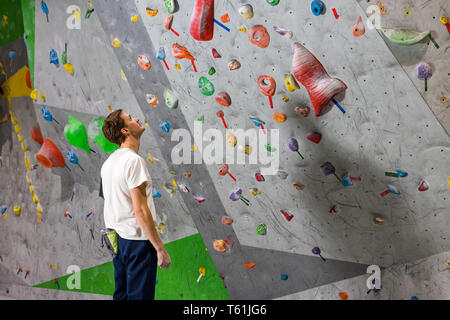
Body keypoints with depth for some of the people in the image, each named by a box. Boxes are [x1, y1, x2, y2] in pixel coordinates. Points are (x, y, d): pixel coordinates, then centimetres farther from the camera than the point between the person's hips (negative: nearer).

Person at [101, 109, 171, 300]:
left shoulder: (108, 162, 11)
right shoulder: (133, 160, -18)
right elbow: (140, 210, -23)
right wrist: (160, 248, -19)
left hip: (116, 238, 9)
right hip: (137, 240, -9)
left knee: (121, 293, 19)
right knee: (139, 295, -1)